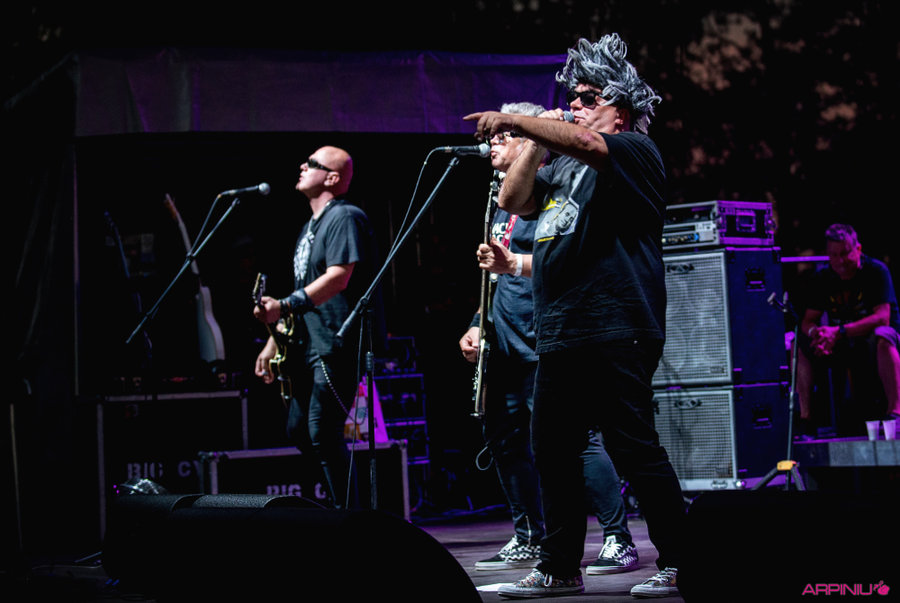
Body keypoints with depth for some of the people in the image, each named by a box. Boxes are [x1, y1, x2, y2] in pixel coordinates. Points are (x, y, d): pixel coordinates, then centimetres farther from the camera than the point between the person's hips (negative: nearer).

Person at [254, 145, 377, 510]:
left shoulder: (345, 218, -9)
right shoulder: (311, 227, 21)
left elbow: (338, 277, -22)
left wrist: (284, 306, -30)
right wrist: (274, 342, 21)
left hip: (335, 346, -10)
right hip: (307, 345, 10)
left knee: (322, 435, -13)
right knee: (299, 432, 11)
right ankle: (345, 498, 21)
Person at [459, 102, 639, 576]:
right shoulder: (504, 202, 21)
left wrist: (513, 263, -33)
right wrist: (478, 324, 19)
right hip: (506, 342, 10)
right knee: (504, 439, 11)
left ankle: (619, 540, -10)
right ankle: (529, 542, 21)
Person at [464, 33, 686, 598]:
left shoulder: (636, 151, -2)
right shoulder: (561, 164, 23)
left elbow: (587, 143, -22)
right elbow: (513, 200, 15)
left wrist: (518, 121, -27)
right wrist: (536, 139, 9)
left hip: (616, 333, -8)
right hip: (559, 335, 9)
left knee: (635, 450, -9)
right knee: (553, 452, 10)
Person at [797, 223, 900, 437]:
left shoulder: (876, 271, -13)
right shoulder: (823, 278, 2)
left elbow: (882, 317, -23)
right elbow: (808, 320, -1)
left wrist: (839, 332, -33)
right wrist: (816, 332, -28)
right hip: (842, 346, 5)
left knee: (881, 337, -39)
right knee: (800, 343, -17)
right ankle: (805, 416, -17)